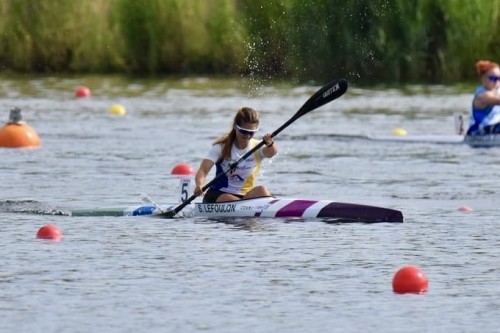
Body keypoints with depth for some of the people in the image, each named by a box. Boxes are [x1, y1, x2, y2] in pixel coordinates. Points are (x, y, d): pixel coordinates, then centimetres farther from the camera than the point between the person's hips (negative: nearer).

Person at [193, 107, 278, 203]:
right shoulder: (222, 147, -5)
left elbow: (271, 152, -24)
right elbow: (203, 170, -15)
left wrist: (270, 144, -49)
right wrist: (199, 185, -38)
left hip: (245, 195, 2)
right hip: (217, 196, -2)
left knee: (261, 190, -28)